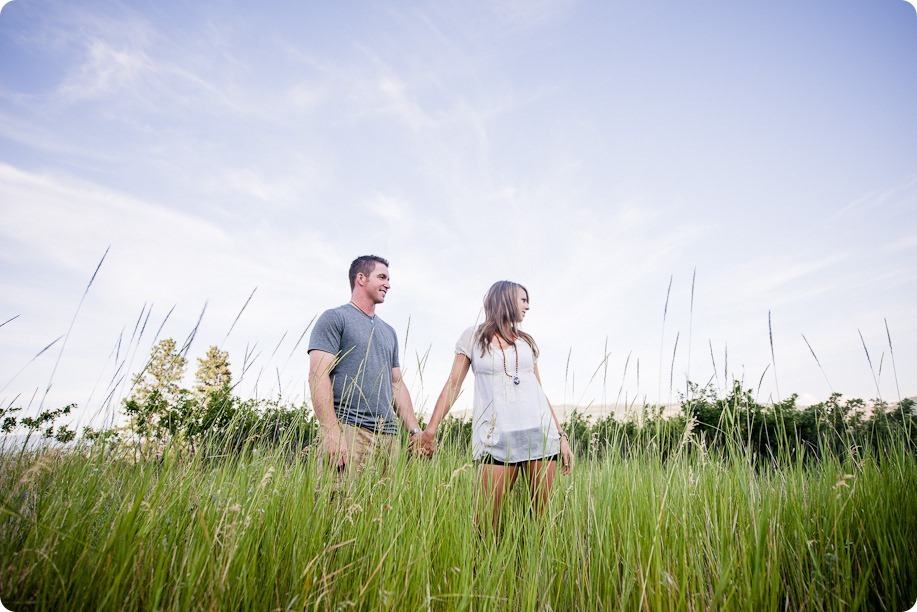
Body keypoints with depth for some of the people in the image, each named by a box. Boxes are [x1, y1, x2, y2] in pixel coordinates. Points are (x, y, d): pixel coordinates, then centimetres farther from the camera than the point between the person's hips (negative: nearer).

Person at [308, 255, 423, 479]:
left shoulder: (389, 332, 23)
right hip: (349, 430, -6)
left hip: (389, 435, 6)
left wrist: (414, 429, 14)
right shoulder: (334, 318, 2)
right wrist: (331, 432, -18)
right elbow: (318, 376, -9)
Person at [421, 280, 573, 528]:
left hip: (540, 433, 4)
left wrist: (561, 435, 14)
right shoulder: (473, 336, 8)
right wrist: (430, 430, -5)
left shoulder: (527, 341, 18)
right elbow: (453, 385, 4)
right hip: (497, 439, -3)